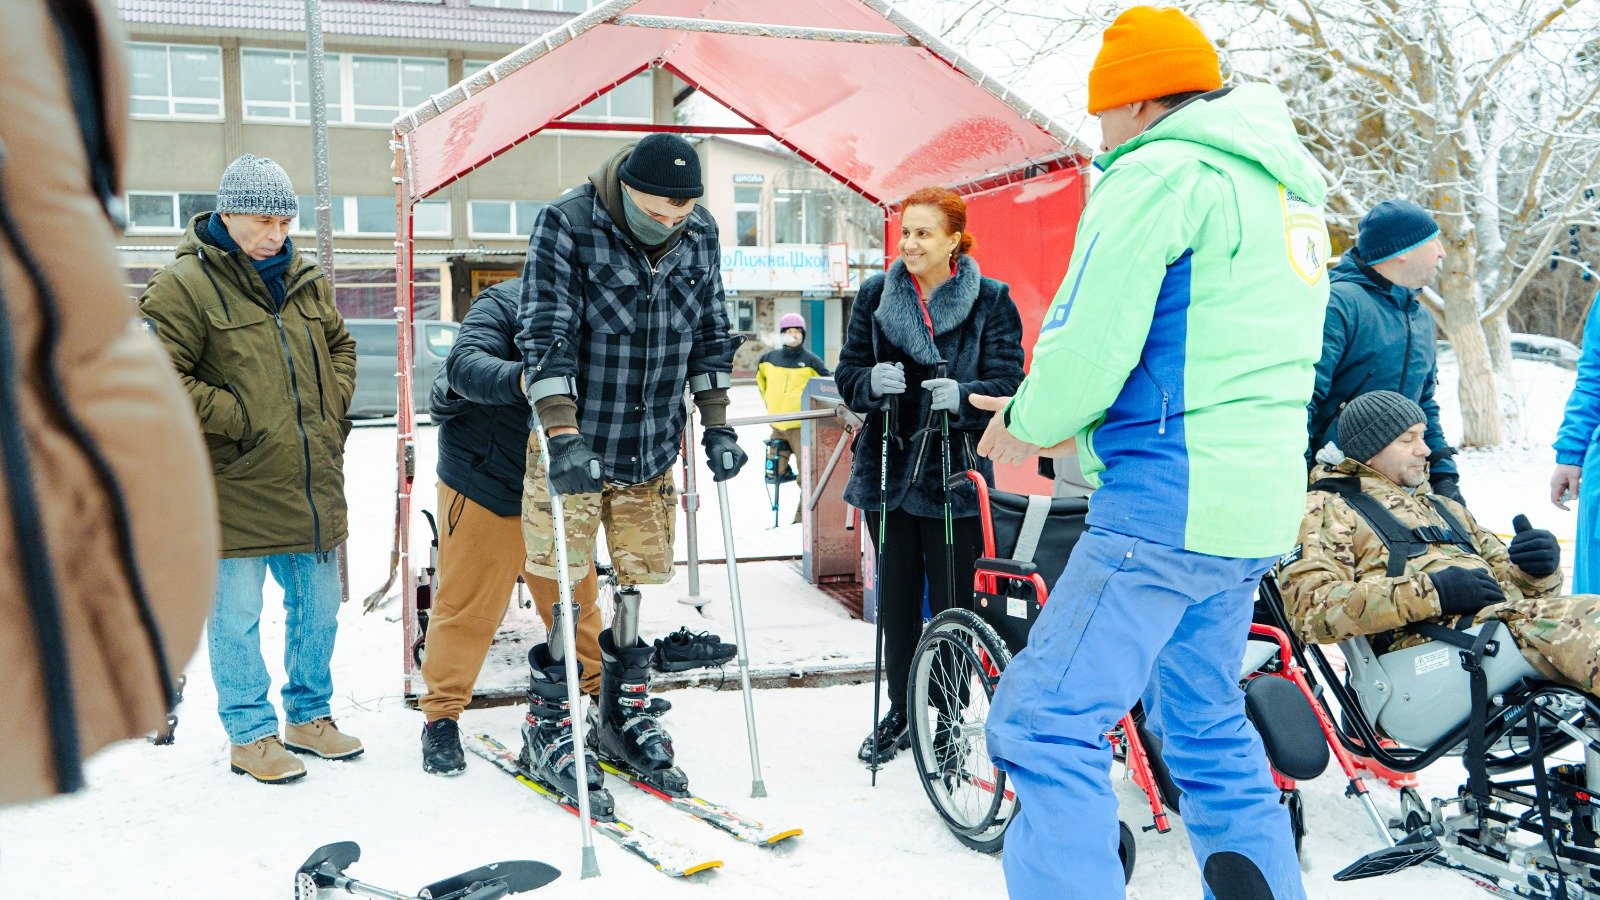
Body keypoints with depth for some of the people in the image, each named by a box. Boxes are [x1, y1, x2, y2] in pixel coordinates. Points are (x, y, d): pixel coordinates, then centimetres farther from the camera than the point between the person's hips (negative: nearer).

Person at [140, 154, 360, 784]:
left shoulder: (307, 282, 11)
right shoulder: (183, 285, -9)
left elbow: (340, 345, 25)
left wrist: (333, 403, 9)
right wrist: (239, 418, -16)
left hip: (313, 486, 6)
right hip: (235, 492, -6)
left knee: (318, 608, 15)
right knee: (237, 619, 5)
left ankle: (309, 715, 32)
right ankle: (251, 734, 21)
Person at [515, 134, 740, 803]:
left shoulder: (699, 234, 0)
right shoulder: (567, 225, -14)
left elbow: (709, 335, 10)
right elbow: (544, 335, -18)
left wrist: (717, 425, 7)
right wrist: (562, 434, -25)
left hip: (654, 446, 4)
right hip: (576, 444, -4)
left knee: (636, 576, 12)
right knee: (566, 583, -1)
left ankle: (623, 714, 28)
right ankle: (547, 726, 16)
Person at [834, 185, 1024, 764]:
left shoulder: (991, 301, -2)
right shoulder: (875, 295, 6)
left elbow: (1007, 386, -6)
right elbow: (847, 377, 7)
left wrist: (963, 395, -27)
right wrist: (872, 381, -16)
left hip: (955, 475, -3)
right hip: (888, 468, 3)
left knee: (953, 605, 0)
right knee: (897, 599, 12)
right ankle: (900, 712, 28)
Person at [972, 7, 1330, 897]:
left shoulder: (1158, 173, -9)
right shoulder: (1288, 189, 21)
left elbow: (1088, 343, -17)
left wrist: (1031, 422, 4)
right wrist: (1052, 417, 18)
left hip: (1166, 498, -10)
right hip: (1257, 503, 10)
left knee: (1045, 724, -10)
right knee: (1209, 724, 20)